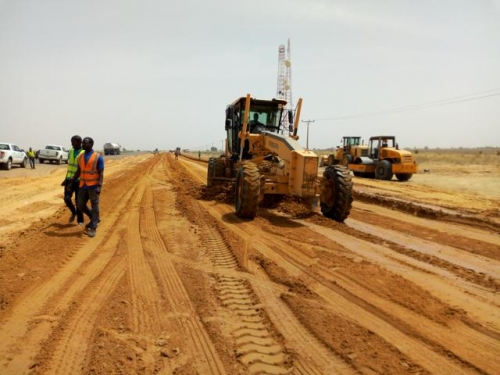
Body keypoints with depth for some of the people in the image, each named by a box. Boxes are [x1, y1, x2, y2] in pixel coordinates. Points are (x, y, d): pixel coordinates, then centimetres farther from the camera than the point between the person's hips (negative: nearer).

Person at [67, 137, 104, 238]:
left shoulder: (98, 157, -9)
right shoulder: (80, 157, 8)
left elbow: (101, 173, -11)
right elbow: (78, 172, 15)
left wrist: (99, 186, -20)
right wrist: (71, 183, 9)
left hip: (94, 186, -6)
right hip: (83, 186, 6)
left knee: (94, 207, 1)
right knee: (80, 206, 9)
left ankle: (93, 228, 10)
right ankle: (95, 218, 30)